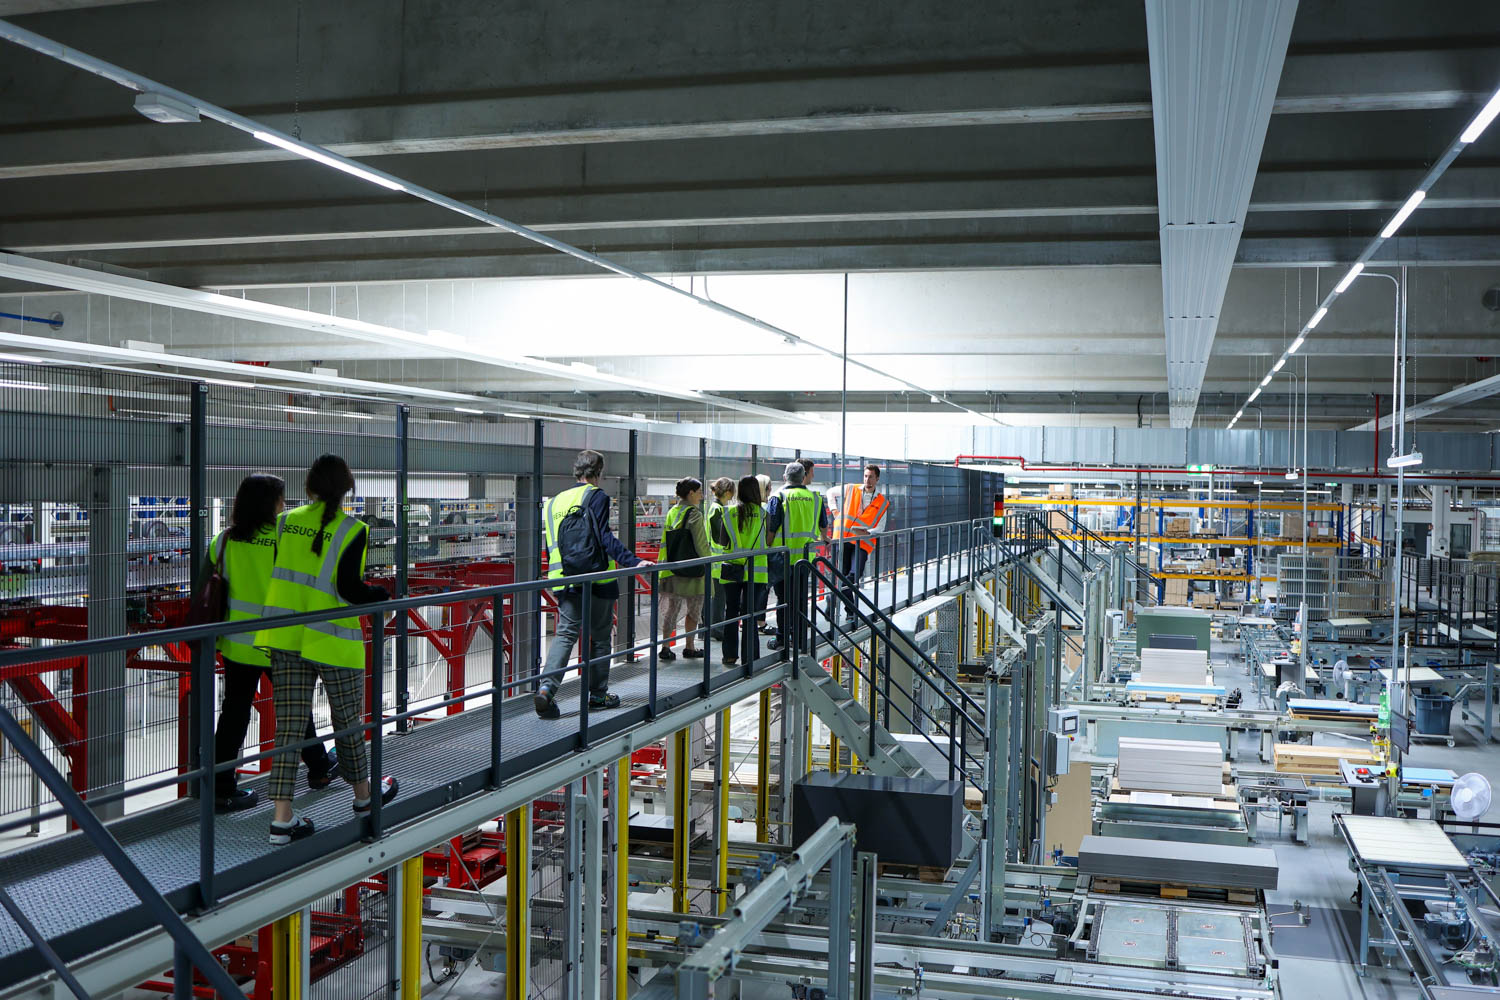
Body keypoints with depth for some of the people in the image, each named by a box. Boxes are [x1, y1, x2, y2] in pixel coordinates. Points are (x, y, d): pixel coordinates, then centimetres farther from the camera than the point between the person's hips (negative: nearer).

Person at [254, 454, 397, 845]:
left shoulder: (287, 521, 5)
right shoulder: (352, 530, -9)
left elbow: (271, 573, 7)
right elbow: (349, 588, -16)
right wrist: (386, 595, 0)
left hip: (285, 637, 4)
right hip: (333, 640, -4)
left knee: (288, 724, 5)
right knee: (348, 719, 14)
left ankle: (282, 818, 3)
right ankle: (364, 795, 33)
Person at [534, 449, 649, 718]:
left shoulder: (554, 502, 13)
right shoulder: (596, 496, -7)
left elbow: (549, 545, 15)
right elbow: (605, 538, -17)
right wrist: (633, 561, -22)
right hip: (597, 581, -5)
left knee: (565, 633, 4)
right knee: (601, 637, 9)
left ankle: (546, 687, -16)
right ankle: (598, 694, 18)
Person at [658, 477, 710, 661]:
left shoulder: (671, 513, 9)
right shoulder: (694, 514, -13)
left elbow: (665, 543, 13)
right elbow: (701, 545, -13)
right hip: (692, 570, -6)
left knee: (671, 609, 9)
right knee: (694, 610, 7)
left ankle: (665, 647, 6)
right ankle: (690, 647, 13)